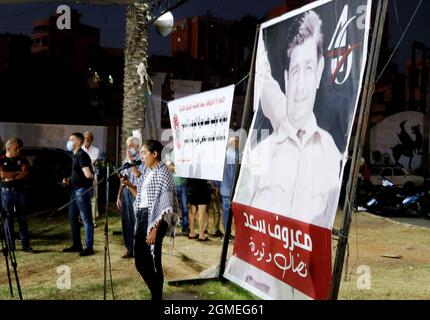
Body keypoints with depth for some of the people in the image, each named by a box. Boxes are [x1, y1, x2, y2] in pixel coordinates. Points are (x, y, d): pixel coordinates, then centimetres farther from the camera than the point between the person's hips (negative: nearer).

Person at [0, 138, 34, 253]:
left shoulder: (22, 159, 8)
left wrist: (11, 177, -14)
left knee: (23, 219, 3)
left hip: (21, 191, 1)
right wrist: (18, 172, -7)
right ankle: (10, 245, 10)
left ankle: (25, 244, 5)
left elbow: (26, 173, -7)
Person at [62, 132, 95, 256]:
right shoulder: (76, 156, 15)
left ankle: (89, 247, 1)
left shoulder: (82, 155, -15)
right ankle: (77, 245, 25)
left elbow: (88, 174, -24)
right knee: (72, 217, 15)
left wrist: (90, 176, -39)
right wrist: (68, 180, 15)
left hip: (83, 190, -10)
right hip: (76, 190, 10)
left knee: (86, 219, -4)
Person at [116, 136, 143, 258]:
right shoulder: (126, 161, 15)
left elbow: (138, 174, -23)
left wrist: (130, 160, -16)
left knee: (136, 221, -4)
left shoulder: (141, 160, -6)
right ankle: (130, 249, 21)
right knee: (126, 221, 10)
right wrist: (119, 196, 16)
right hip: (125, 192, 7)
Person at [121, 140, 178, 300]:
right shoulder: (146, 172, 14)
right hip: (142, 218, 9)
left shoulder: (163, 173, -12)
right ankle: (155, 292, 30)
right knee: (140, 261, 13)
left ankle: (157, 297, 14)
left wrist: (154, 229, -21)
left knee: (153, 261, -1)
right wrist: (129, 185, 3)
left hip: (154, 220, -9)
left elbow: (164, 206, -17)